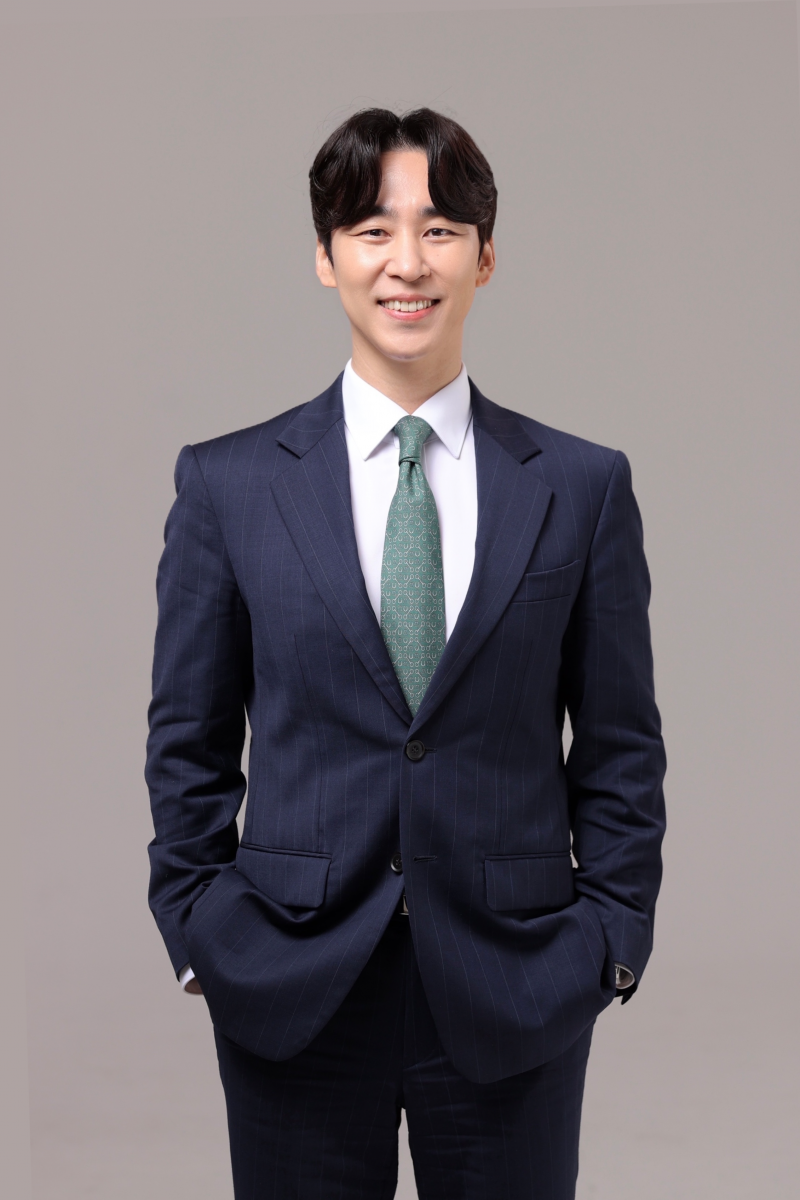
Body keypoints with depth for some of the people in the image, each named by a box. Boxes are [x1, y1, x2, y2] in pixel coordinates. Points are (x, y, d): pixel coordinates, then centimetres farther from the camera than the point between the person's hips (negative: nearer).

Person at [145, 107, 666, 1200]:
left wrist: (613, 935, -1)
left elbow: (620, 743, 5)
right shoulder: (227, 483, 1)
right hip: (290, 988, 0)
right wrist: (200, 929, 0)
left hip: (516, 991, 0)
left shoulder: (584, 485, 2)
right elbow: (189, 743, 6)